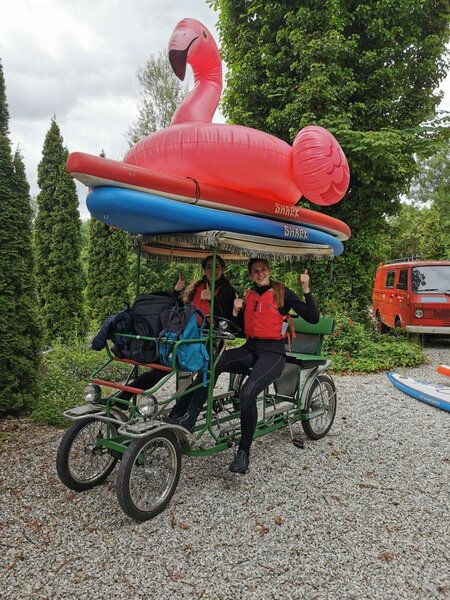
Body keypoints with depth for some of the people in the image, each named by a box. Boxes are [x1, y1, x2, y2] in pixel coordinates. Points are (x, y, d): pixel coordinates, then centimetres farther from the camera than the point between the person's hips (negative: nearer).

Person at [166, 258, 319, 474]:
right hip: (250, 349, 5)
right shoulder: (249, 296, 16)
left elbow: (313, 318, -5)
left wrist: (306, 289, -14)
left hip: (273, 352, -4)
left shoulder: (282, 293, 2)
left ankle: (244, 452, -14)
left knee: (248, 392, -30)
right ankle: (189, 418, -26)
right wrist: (236, 311, 1)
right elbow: (241, 329, 19)